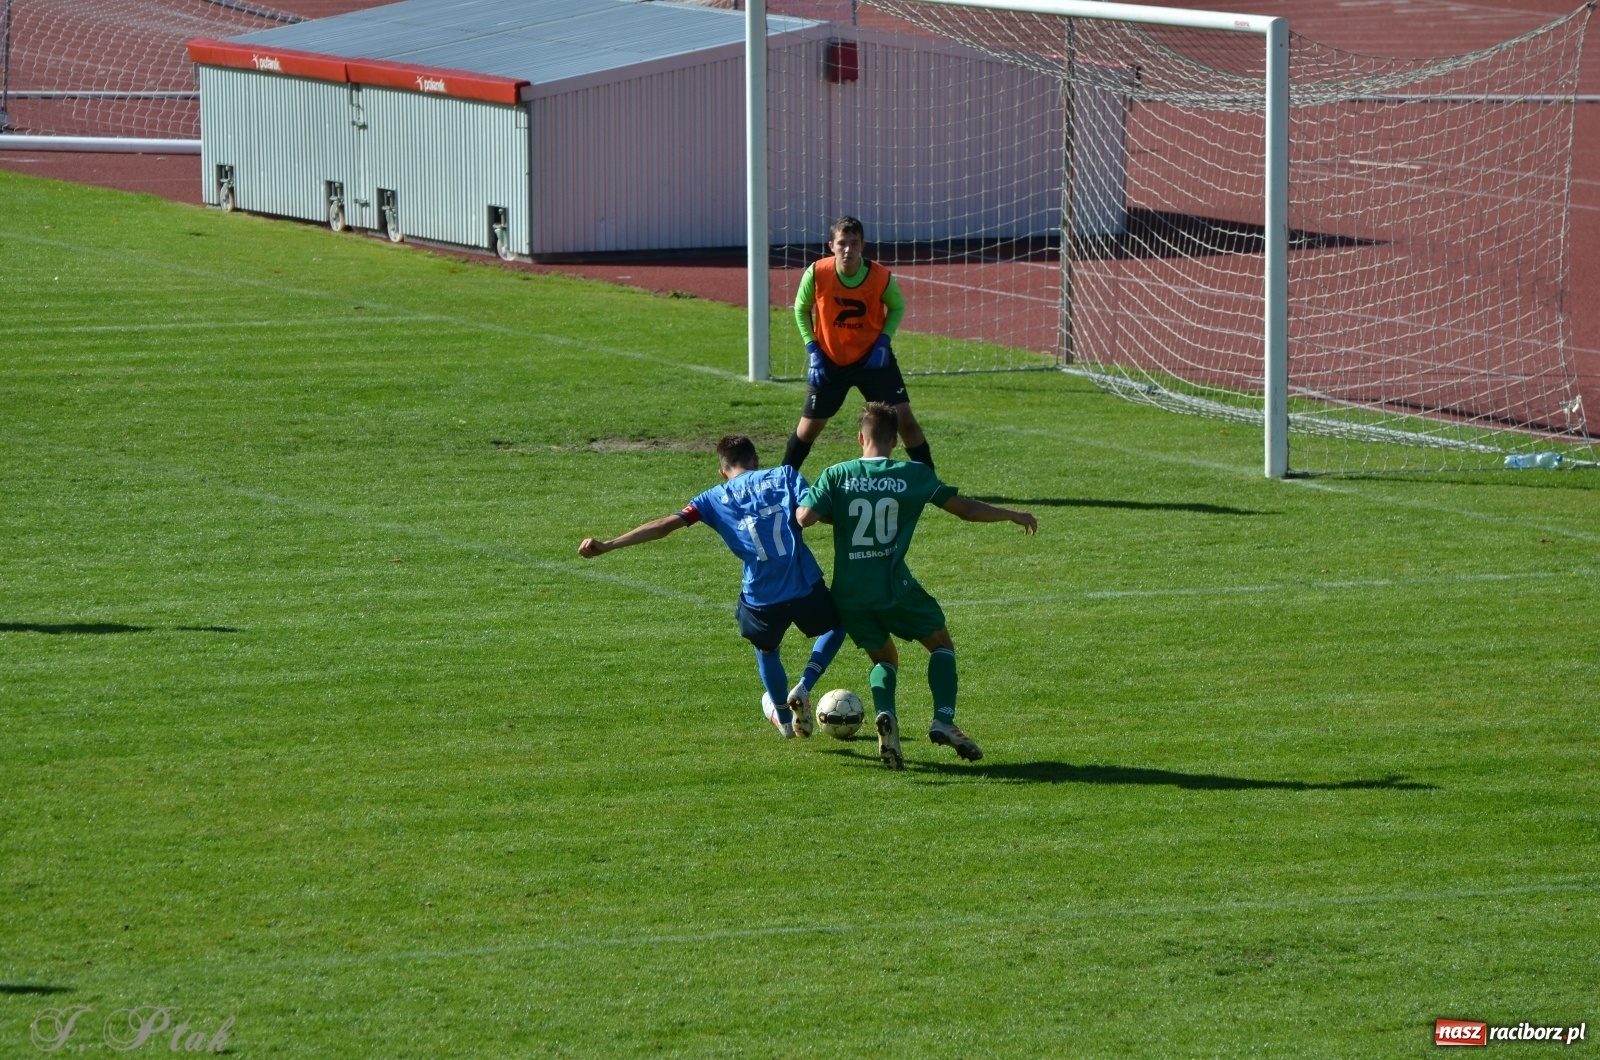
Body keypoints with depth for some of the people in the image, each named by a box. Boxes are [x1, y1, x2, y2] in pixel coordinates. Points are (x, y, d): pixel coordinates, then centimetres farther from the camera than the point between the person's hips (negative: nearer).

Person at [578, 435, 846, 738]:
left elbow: (666, 525, 1)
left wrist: (608, 545, -1)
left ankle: (785, 719, 48)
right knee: (837, 625, 30)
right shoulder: (784, 476, 7)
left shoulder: (716, 498, 9)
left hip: (760, 597, 1)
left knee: (766, 650, 33)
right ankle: (803, 688, 10)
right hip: (806, 588, -1)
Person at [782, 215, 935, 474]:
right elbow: (801, 309, -1)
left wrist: (884, 341, -13)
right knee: (810, 425, 8)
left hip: (872, 357, 0)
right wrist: (812, 350, -9)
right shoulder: (816, 274, -19)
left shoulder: (881, 277, -19)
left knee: (904, 418, -9)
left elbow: (897, 307, 2)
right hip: (828, 360, 0)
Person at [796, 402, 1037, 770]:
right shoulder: (914, 475, 0)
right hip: (894, 588, -2)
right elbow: (965, 509, 6)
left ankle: (885, 714, -9)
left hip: (849, 592, 2)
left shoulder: (836, 475, 0)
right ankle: (943, 719, -4)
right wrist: (1013, 515, 20)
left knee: (884, 658, 22)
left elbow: (804, 516, -11)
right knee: (941, 643, 18)